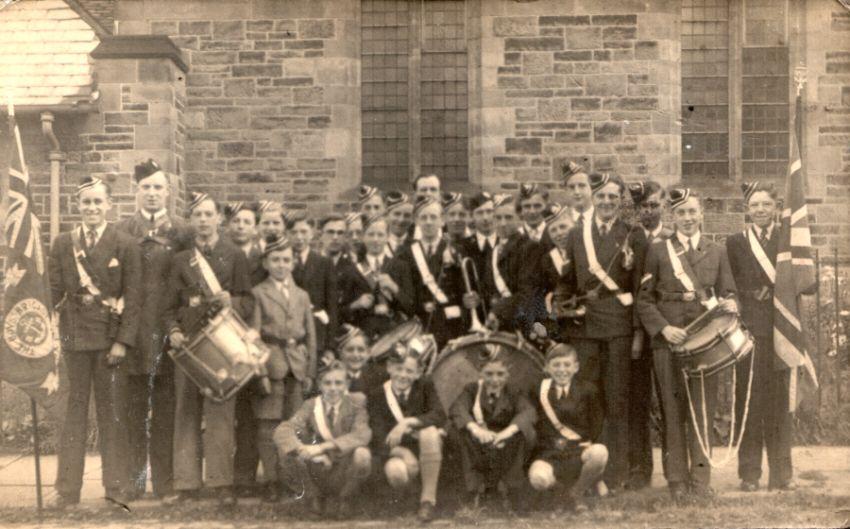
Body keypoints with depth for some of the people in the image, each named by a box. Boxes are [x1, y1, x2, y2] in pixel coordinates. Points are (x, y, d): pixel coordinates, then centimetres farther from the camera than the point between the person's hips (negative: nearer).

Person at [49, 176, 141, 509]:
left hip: (111, 338, -2)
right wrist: (54, 333, -5)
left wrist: (123, 340, -11)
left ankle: (117, 485, 11)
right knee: (75, 411, 5)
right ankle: (67, 489, 9)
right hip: (74, 338, 2)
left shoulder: (125, 245, 0)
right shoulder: (63, 244, 7)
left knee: (112, 412, 4)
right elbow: (54, 291, 6)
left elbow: (133, 297, -4)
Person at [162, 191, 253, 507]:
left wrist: (232, 302, -16)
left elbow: (248, 301, 5)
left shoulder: (235, 256, 9)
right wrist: (173, 331, -4)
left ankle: (221, 484, -3)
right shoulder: (181, 260, 15)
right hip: (187, 344, 2)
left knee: (220, 413, -6)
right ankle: (187, 483, 4)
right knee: (186, 413, 1)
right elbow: (170, 307, 14)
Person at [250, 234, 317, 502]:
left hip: (296, 367, 3)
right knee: (268, 427, -3)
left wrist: (310, 372, 10)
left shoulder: (302, 295, 16)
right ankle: (271, 482, 4)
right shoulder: (258, 293, 4)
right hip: (270, 366, -3)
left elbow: (310, 336, 16)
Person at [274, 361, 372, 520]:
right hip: (317, 471, 2)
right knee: (287, 449, -22)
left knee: (362, 454, -33)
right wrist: (305, 449, -37)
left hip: (344, 470, -2)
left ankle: (343, 500, -2)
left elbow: (362, 434, -27)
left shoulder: (355, 404, -8)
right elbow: (282, 431, -17)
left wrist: (323, 447, -37)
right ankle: (315, 498, 2)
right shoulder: (311, 405, -3)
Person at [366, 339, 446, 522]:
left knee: (429, 431, -34)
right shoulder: (376, 395, -3)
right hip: (394, 451, -2)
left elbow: (439, 416, -19)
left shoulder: (425, 387, -2)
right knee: (396, 473, -38)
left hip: (425, 450, 2)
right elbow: (377, 433, -13)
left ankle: (428, 499, -23)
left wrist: (409, 422, -32)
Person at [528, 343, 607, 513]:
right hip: (548, 454, 0)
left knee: (599, 452, -35)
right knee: (538, 479, -34)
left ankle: (576, 492, -2)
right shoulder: (539, 391, 9)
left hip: (578, 450, 0)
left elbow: (596, 427, 5)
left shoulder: (588, 390, 6)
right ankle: (566, 484, 8)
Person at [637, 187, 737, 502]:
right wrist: (663, 327, -11)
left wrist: (729, 305, -10)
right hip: (668, 341, -1)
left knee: (703, 410, 0)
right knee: (673, 411, 1)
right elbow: (644, 299, 3)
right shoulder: (658, 251, 6)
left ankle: (700, 479, 7)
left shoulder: (717, 252, 13)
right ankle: (677, 482, 7)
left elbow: (728, 293, 14)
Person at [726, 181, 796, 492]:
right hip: (749, 331, -1)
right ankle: (749, 474, 4)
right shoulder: (735, 243, 10)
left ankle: (781, 474, 8)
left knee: (780, 403, 1)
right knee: (748, 403, -2)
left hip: (780, 330, 1)